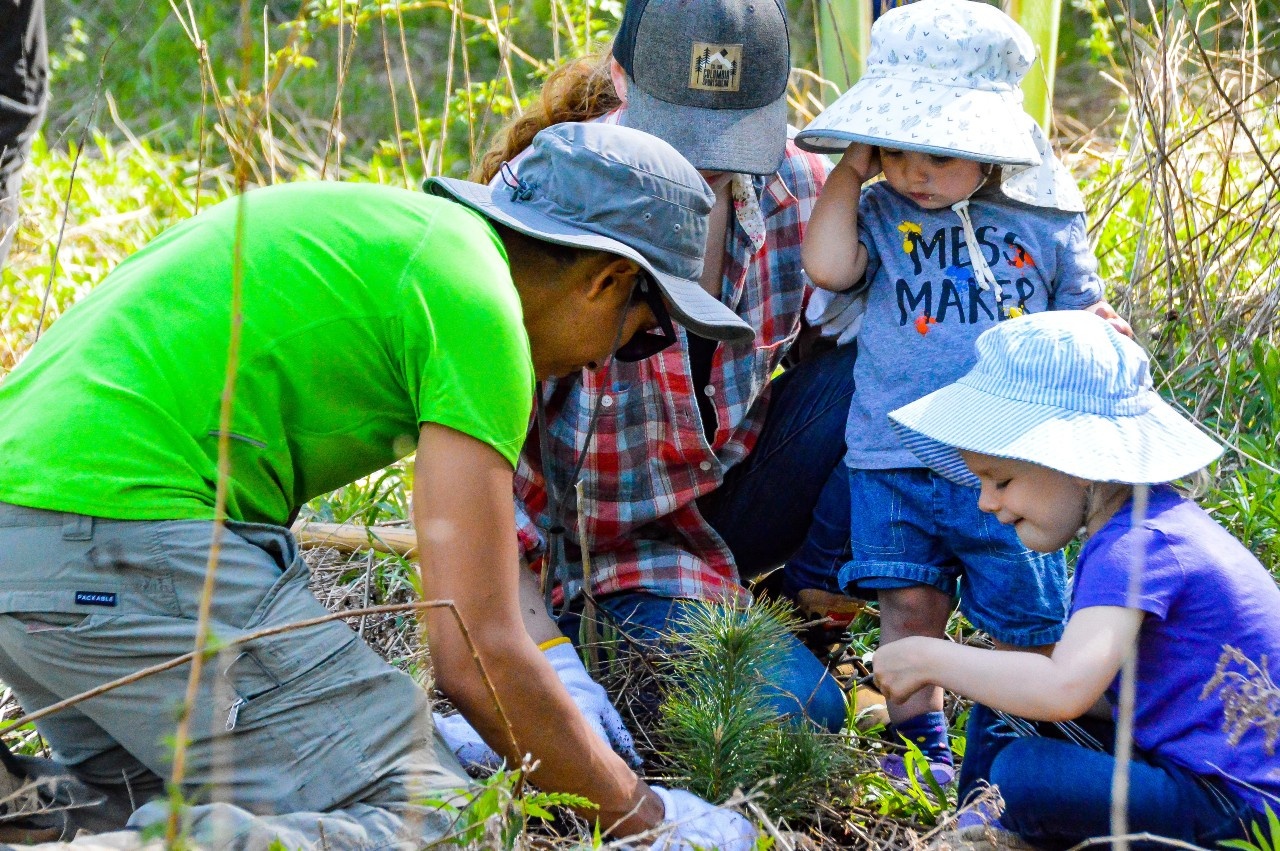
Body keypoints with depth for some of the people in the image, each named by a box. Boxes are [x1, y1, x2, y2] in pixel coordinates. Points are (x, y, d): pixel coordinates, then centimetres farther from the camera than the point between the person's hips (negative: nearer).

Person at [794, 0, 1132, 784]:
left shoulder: (1043, 223, 4)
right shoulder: (879, 212, 3)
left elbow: (1079, 318, 14)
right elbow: (829, 266, -15)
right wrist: (850, 172, -6)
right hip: (895, 456, 0)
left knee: (1023, 616, 4)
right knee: (910, 602, 2)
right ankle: (920, 743, 15)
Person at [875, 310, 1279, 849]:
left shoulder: (1134, 547, -21)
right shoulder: (1146, 521, 10)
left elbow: (1064, 689, -36)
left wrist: (931, 659, -23)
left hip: (1237, 806, -10)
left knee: (1026, 775, -29)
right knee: (1001, 712, 13)